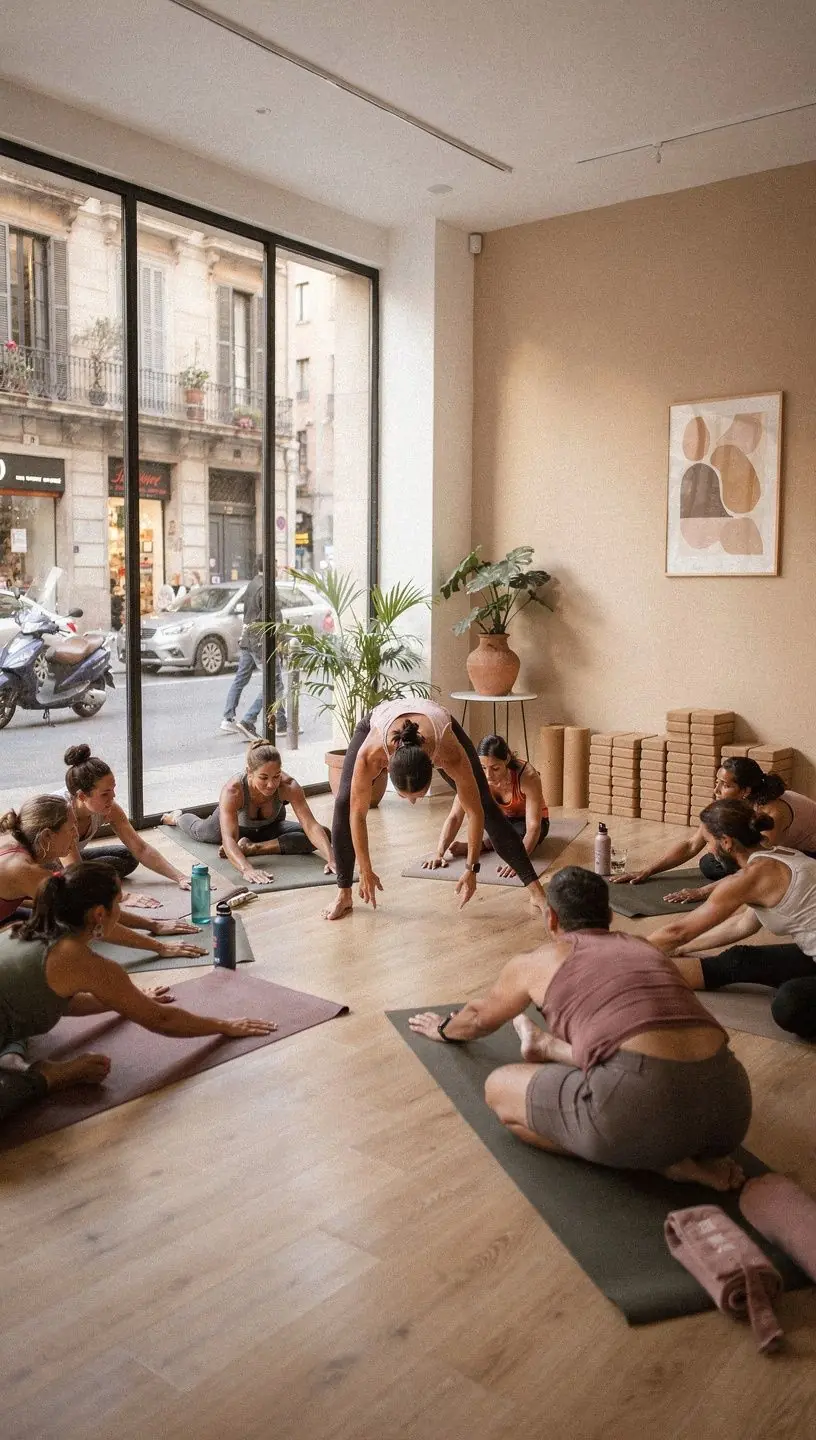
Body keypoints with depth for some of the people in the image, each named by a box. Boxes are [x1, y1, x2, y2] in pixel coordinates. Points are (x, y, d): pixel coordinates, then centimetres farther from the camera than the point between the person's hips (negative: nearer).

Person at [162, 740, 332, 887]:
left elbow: (311, 826, -47)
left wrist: (331, 859, -62)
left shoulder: (289, 786, -42)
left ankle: (252, 847, -11)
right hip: (235, 823, -1)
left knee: (324, 835, -23)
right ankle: (178, 817, 64)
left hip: (270, 827, 1)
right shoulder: (232, 790, -46)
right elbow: (228, 840, -55)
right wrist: (247, 869, -72)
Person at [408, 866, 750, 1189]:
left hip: (643, 1108, -7)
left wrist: (444, 1029, 63)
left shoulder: (536, 963, 18)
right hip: (730, 1108, 7)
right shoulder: (643, 946, 29)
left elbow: (480, 1018, 40)